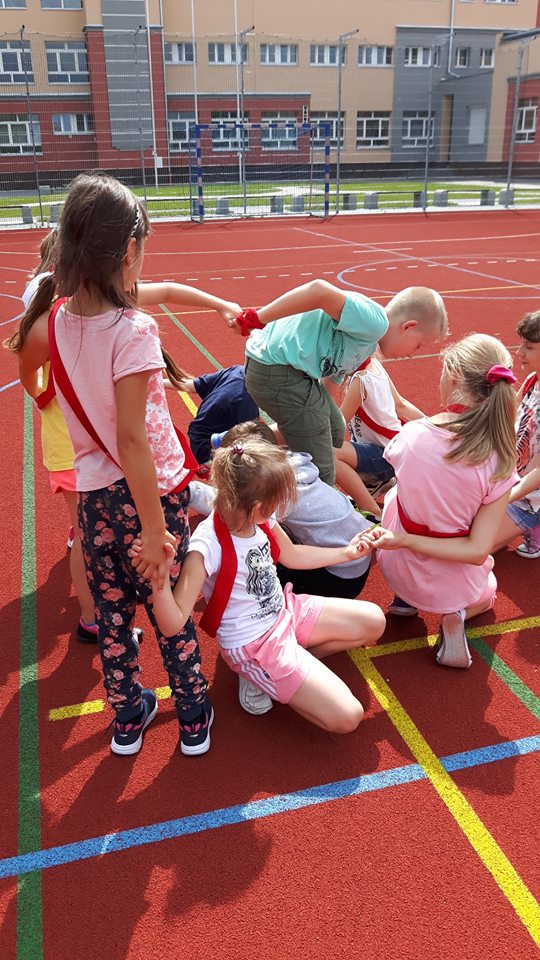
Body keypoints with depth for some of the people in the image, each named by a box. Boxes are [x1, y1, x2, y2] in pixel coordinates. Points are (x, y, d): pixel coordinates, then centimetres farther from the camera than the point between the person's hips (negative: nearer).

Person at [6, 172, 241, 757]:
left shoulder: (55, 321, -6)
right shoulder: (133, 331, -24)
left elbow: (24, 361, 17)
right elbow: (132, 439, -26)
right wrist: (155, 531, -22)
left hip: (94, 493, 5)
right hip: (150, 491, -5)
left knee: (111, 611, 19)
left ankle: (128, 716, 37)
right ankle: (193, 716, 31)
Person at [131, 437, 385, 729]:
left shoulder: (262, 520, -10)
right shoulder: (207, 546, -32)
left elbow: (292, 555, 13)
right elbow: (173, 624, -35)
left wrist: (347, 552, 14)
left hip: (285, 611, 8)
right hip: (254, 645, -8)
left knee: (374, 622, 11)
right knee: (346, 717, -13)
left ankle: (298, 660, 8)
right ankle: (258, 676, 4)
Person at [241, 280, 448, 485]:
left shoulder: (368, 341, 19)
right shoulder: (375, 322, -15)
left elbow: (333, 375, 25)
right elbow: (320, 291, -28)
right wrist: (258, 318, -27)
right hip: (277, 373, -11)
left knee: (335, 433, 26)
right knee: (320, 473, -7)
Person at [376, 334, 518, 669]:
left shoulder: (412, 435, -22)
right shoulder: (498, 465, -25)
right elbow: (478, 552, -24)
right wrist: (402, 540, -19)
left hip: (398, 571, 1)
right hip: (453, 587, -1)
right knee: (488, 589, 38)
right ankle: (458, 615, 4)